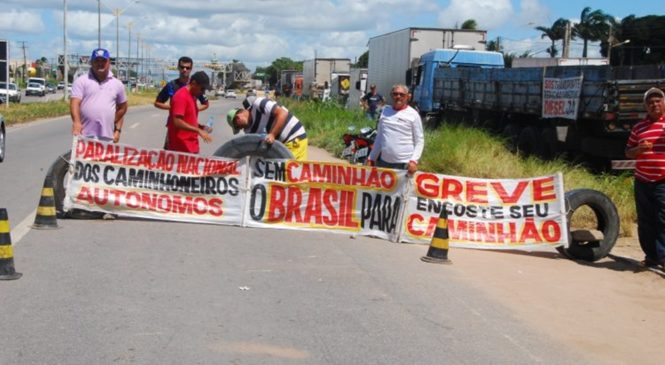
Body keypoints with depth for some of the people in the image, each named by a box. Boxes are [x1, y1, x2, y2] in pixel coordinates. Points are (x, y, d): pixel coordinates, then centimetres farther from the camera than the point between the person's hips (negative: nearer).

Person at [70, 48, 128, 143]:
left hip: (107, 137, 3)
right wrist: (76, 122, -27)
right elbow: (75, 103, -9)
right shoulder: (81, 81, 3)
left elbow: (122, 108, 22)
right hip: (85, 136, -3)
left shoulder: (117, 84, 13)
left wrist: (118, 129, 15)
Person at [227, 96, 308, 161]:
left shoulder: (258, 104, -14)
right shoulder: (249, 130, 8)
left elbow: (282, 113, -22)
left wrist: (272, 134, -26)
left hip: (295, 139, -8)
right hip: (281, 144, 9)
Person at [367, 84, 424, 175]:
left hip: (404, 164, -5)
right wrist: (371, 158, 17)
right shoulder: (385, 110, 13)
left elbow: (419, 141, -2)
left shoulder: (413, 114, 0)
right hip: (383, 162, 5)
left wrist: (414, 160, -15)